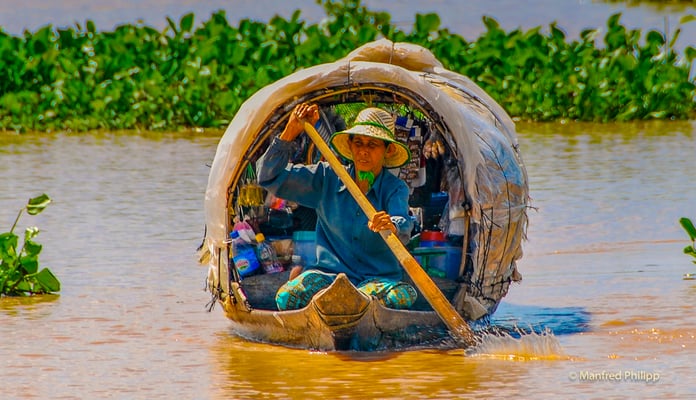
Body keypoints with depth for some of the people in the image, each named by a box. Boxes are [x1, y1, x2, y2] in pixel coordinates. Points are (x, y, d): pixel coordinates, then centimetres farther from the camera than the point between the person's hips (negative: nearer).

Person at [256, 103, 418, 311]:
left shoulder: (395, 189, -3)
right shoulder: (327, 178, 6)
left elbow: (403, 226, -25)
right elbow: (270, 177, 5)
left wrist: (393, 226, -52)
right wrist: (291, 132, -6)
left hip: (379, 277, 0)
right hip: (330, 273, 0)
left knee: (402, 297, -37)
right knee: (286, 297, -31)